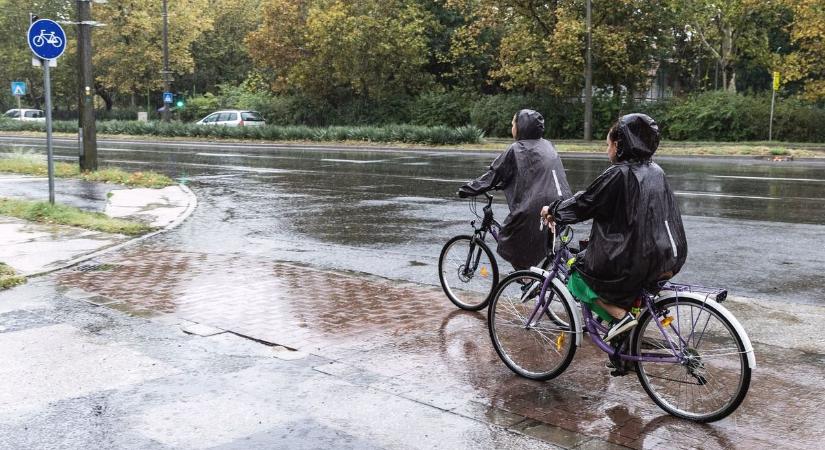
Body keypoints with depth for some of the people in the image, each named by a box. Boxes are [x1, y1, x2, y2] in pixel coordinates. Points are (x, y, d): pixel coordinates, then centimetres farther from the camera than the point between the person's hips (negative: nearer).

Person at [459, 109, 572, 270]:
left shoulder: (516, 149, -4)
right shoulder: (547, 145, 17)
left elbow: (494, 174, 0)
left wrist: (467, 189, 10)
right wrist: (500, 185, 35)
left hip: (533, 209, -7)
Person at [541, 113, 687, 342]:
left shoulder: (619, 173, -13)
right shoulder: (655, 171, 9)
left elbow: (584, 203, -6)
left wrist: (553, 210, 10)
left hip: (634, 262, -8)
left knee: (577, 277, 13)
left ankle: (620, 315, -3)